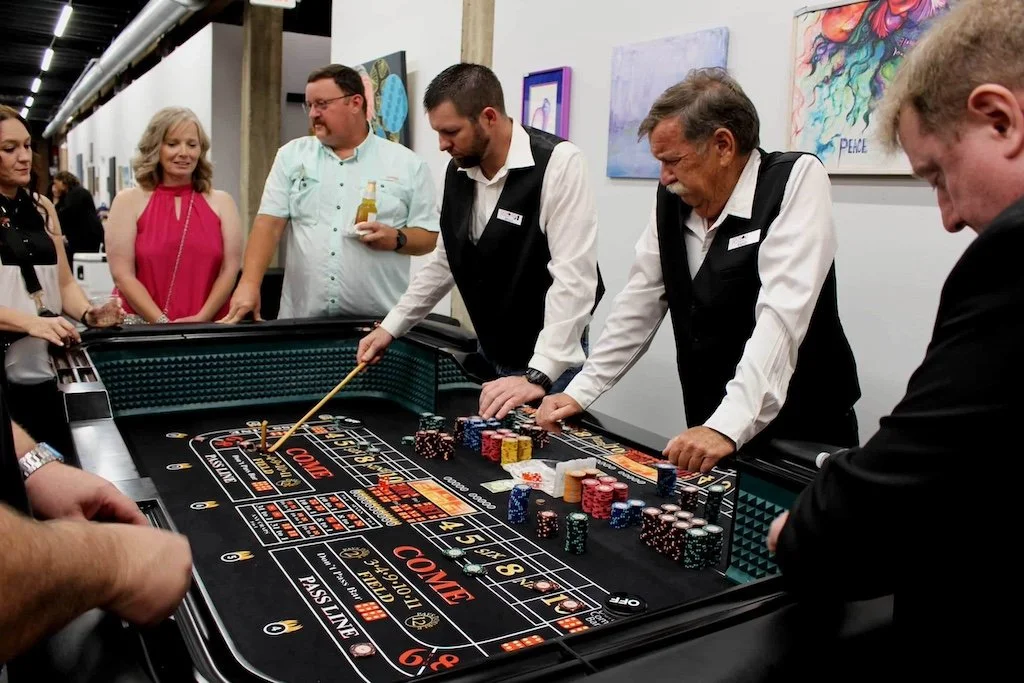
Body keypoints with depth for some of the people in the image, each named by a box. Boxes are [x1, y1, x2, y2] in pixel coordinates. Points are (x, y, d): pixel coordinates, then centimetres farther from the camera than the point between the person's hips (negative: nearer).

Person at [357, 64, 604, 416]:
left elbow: (574, 277, -26)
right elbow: (444, 261, 13)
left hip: (550, 360, -6)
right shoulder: (458, 169, 2)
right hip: (489, 355, 6)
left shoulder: (558, 162, -20)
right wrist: (391, 326, 9)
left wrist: (536, 376, -32)